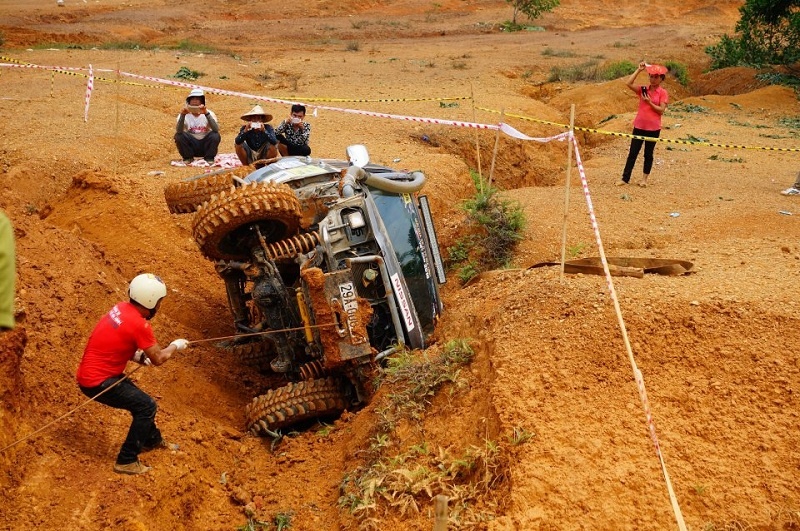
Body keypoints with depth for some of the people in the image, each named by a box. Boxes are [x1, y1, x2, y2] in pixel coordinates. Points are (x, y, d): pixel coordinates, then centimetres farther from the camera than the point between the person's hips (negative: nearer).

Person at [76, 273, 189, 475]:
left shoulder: (121, 308, 3)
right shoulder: (139, 324, -23)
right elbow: (158, 358, -12)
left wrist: (139, 356, 3)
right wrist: (176, 345, 6)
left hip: (92, 373, 9)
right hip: (97, 381, -9)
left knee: (139, 399, 24)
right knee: (147, 406, -4)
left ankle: (152, 439, 46)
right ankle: (126, 461, 0)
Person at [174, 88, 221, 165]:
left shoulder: (209, 113, -7)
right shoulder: (185, 115, -5)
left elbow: (216, 129, -26)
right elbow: (178, 131, -23)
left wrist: (206, 113, -37)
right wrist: (182, 115, -37)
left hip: (205, 145, -1)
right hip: (191, 146, 1)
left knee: (215, 136, -27)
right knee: (178, 135, -24)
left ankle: (209, 158, -5)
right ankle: (188, 158, -2)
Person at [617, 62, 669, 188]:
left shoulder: (663, 93, -3)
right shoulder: (643, 89, 4)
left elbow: (661, 110, -9)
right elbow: (629, 83, -10)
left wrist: (649, 102, -18)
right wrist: (639, 70, -10)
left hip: (653, 128, -2)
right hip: (639, 126, 3)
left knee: (648, 154, 8)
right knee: (632, 153, 4)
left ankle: (644, 179, 19)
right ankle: (625, 178, 7)